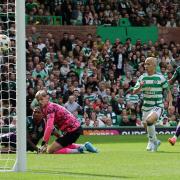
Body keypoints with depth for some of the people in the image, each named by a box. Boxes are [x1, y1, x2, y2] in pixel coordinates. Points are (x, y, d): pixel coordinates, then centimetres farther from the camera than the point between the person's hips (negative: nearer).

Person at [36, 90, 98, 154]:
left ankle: (79, 151, -13)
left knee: (50, 151, -8)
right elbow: (47, 126, 15)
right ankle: (84, 147, 20)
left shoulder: (50, 107, -18)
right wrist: (45, 144, 10)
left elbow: (49, 127, -29)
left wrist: (44, 143, -31)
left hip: (73, 130, -10)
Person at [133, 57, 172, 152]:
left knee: (149, 120, -29)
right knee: (146, 127, 8)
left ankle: (152, 141, -9)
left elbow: (168, 91, 4)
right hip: (146, 107, 5)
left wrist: (170, 104, -6)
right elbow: (134, 91, 2)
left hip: (157, 106, -5)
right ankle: (156, 141, 35)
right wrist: (140, 87, -20)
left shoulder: (160, 77, -4)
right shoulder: (142, 78, 4)